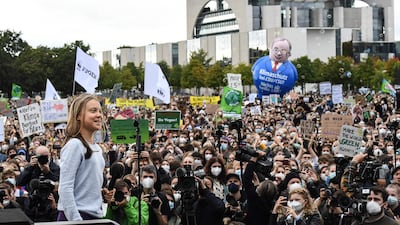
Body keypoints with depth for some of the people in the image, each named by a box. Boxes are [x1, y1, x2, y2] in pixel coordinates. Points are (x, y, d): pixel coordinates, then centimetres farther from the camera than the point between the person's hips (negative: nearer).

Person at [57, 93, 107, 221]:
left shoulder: (97, 148, 15)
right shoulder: (74, 145, -11)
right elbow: (65, 188, -17)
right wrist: (76, 220, -21)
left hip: (95, 215, 8)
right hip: (76, 216, -8)